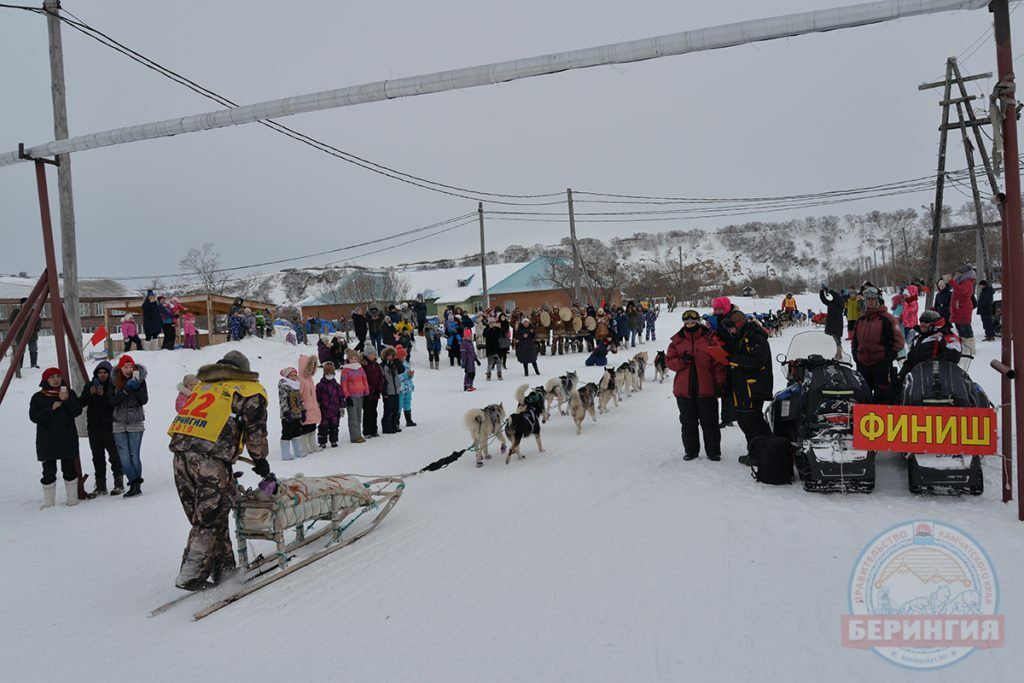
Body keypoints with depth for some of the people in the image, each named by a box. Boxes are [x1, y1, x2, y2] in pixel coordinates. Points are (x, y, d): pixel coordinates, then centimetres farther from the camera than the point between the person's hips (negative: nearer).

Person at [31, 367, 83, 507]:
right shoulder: (38, 397, 3)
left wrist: (67, 400, -18)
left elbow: (77, 411, -4)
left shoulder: (69, 392, 6)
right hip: (47, 440, -1)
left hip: (68, 439, 1)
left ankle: (72, 499, 14)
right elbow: (34, 417, -6)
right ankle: (48, 502, 8)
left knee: (69, 469, 5)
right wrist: (51, 408, -16)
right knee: (49, 472, -1)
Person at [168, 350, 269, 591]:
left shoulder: (204, 386, 28)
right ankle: (191, 577, 2)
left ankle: (224, 571, 21)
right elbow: (255, 431, 3)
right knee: (210, 521, 3)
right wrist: (260, 460, 17)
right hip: (211, 459, -7)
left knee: (206, 517, 14)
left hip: (181, 453, 7)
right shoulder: (251, 390, 10)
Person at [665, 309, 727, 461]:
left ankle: (713, 451, 17)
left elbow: (718, 363, -3)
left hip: (706, 388, -2)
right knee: (688, 422, 12)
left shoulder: (710, 339, -2)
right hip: (684, 389, 2)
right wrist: (682, 361, -16)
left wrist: (720, 383, -7)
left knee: (709, 422, 6)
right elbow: (669, 361, 3)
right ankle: (691, 450, 24)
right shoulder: (677, 340, 5)